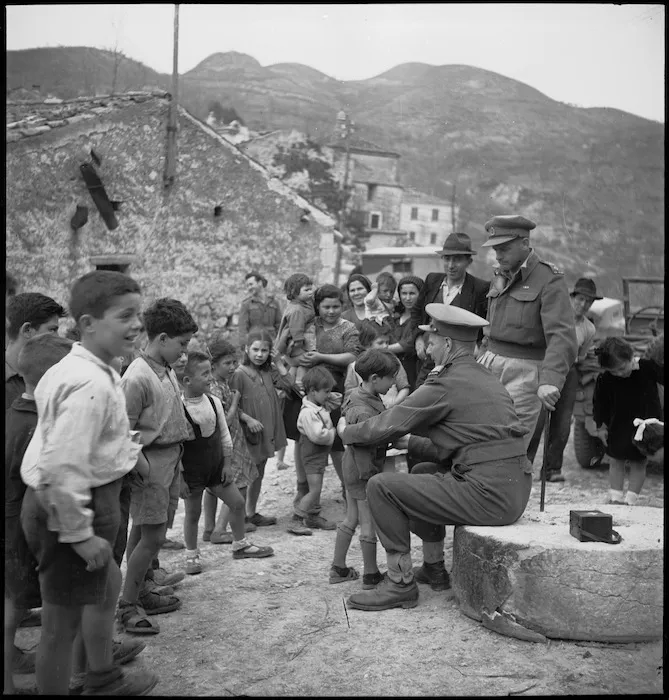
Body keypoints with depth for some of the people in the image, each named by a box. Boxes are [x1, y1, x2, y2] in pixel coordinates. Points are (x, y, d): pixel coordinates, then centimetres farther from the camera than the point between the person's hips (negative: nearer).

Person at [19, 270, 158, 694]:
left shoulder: (77, 368, 5)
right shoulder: (91, 384, -27)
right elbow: (61, 468, -32)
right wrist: (80, 533, -25)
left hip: (89, 498, 12)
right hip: (71, 507, -12)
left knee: (107, 584, 29)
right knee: (64, 619, 4)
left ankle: (104, 679, 51)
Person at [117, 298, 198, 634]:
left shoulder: (167, 370, 8)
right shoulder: (137, 378, -20)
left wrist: (176, 460, 15)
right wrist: (142, 466, -19)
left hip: (172, 458, 8)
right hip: (151, 461, -8)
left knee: (142, 532, 17)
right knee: (152, 537, -5)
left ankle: (140, 591, 28)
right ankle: (127, 605, 7)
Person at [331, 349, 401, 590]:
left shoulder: (356, 396, 3)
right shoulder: (364, 412, -28)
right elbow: (363, 451, -26)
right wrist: (371, 477, -21)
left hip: (352, 470, 10)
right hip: (364, 473, -10)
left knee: (351, 519, 20)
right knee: (369, 524, 4)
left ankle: (338, 568, 30)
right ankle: (370, 575, 17)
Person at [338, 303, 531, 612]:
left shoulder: (446, 384, -11)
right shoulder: (485, 378, 17)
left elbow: (389, 425, -6)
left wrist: (347, 432, 11)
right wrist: (411, 441, 29)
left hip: (489, 495, -10)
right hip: (515, 490, 10)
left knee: (381, 486, -5)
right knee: (423, 472, 31)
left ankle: (400, 583, 3)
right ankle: (434, 568, 35)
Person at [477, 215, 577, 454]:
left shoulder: (549, 280, -10)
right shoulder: (500, 277, 14)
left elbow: (562, 336, -22)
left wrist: (550, 380, -35)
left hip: (524, 372, -6)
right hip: (489, 363, 7)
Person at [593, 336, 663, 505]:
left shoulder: (649, 367, -18)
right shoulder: (604, 379, -13)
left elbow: (662, 377, -6)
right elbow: (600, 403, 0)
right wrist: (601, 426, 4)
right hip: (619, 428, 2)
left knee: (639, 463, 6)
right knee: (616, 462, 9)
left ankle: (631, 499, 10)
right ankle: (615, 498, 17)